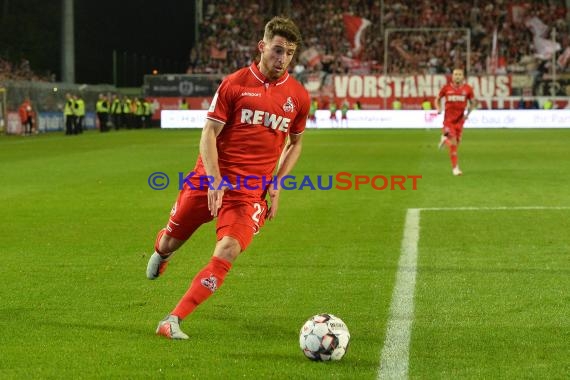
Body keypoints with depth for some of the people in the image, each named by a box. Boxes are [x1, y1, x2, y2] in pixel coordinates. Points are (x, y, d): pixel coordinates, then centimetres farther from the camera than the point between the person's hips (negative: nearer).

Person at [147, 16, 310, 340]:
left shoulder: (298, 96, 4)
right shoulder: (234, 84, -3)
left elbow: (296, 142, 19)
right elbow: (209, 134, -5)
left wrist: (277, 183, 6)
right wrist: (215, 180, -18)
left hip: (251, 191, 1)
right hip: (212, 180, 0)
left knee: (228, 251, -22)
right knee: (170, 242, 10)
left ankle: (173, 321, -19)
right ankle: (162, 251, 52)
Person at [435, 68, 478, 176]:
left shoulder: (467, 89, -2)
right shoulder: (446, 88, -4)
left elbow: (473, 102, 10)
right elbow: (438, 99, 12)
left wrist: (468, 113, -5)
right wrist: (438, 108, -7)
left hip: (460, 119, 3)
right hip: (448, 119, -2)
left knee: (456, 142, 11)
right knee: (453, 143, -11)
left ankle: (445, 139, 45)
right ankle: (455, 167, 2)